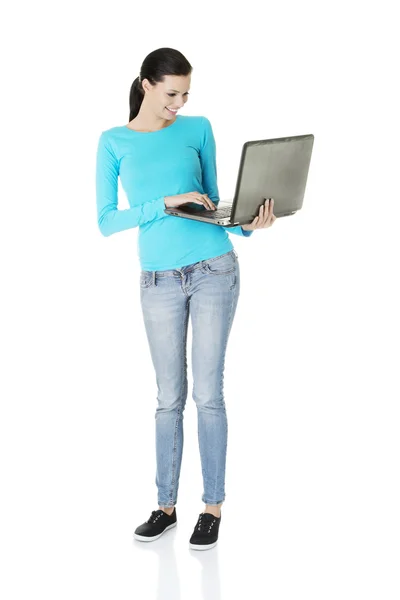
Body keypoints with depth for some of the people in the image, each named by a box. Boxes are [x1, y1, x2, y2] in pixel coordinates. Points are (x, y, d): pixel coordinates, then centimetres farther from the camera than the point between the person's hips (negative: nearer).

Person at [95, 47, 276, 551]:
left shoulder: (198, 129, 6)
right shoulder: (114, 142, 4)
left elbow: (211, 200, 11)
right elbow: (106, 221, -4)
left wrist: (247, 224, -7)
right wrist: (165, 203, -15)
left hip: (214, 270, 0)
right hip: (160, 279, 0)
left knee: (208, 393, 1)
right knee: (170, 397, 7)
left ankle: (212, 507, 11)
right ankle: (166, 505, 20)